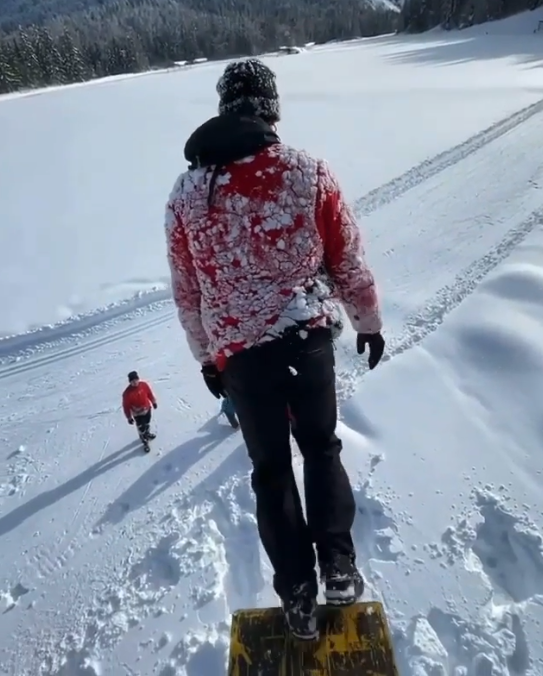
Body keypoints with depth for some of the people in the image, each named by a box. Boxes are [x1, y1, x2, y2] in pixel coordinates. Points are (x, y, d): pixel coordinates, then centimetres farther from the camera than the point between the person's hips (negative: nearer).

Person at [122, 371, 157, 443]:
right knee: (141, 428, 12)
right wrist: (129, 418, -12)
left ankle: (147, 433, 59)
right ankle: (144, 439, 40)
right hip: (138, 413, -4)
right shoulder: (127, 393, -31)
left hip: (147, 408, 4)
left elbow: (150, 393, -1)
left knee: (147, 423, 29)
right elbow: (126, 406, -20)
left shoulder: (144, 385, -20)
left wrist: (154, 402, 12)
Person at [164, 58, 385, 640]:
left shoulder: (186, 191, 2)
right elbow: (350, 262, 2)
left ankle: (297, 593, 22)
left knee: (270, 468, 16)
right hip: (310, 333, 0)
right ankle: (338, 560, 11)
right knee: (322, 446, 22)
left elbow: (186, 290, 6)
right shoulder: (310, 173, -3)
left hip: (240, 347, 1)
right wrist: (368, 322, 17)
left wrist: (205, 355, 18)